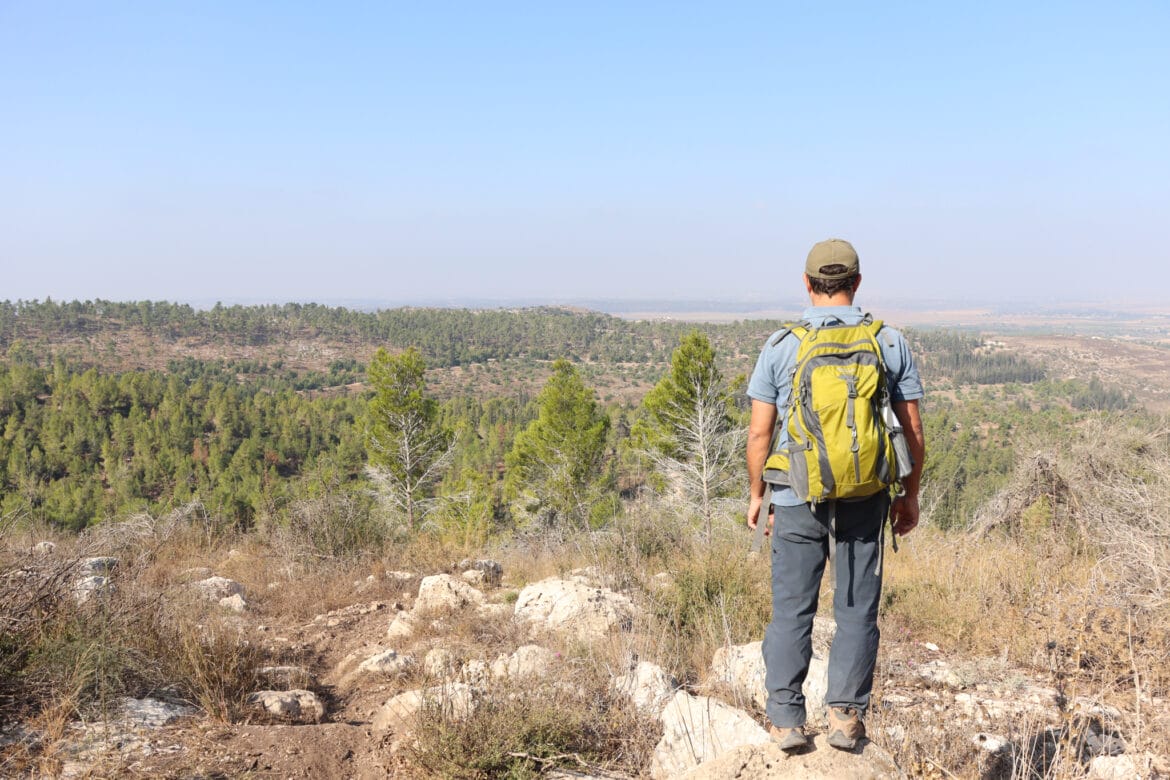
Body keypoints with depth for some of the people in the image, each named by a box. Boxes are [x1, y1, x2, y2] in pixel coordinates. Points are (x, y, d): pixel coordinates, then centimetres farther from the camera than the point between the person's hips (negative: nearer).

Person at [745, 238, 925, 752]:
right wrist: (910, 495, 13)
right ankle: (845, 714, 10)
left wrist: (757, 494, 9)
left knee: (791, 609, 9)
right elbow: (913, 432, 1)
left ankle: (786, 719, 8)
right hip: (866, 497, 1)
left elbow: (759, 433, -4)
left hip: (797, 498, -1)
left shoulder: (780, 346, -5)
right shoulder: (890, 343, -1)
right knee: (857, 609, 12)